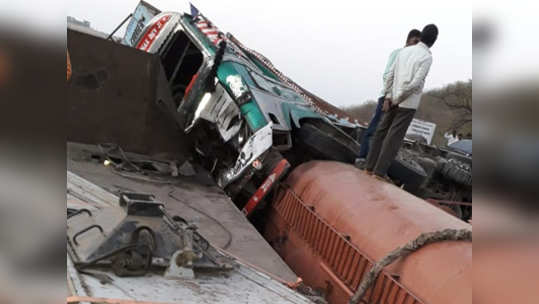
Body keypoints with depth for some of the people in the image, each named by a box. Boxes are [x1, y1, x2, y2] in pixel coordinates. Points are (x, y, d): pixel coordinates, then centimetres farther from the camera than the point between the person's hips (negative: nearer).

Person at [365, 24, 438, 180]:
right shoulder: (427, 57, -11)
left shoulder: (404, 51, 8)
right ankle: (380, 170, -2)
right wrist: (397, 100, -10)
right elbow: (414, 83, -20)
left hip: (393, 100, 5)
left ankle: (370, 165, 10)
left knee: (382, 132, 10)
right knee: (394, 137, -3)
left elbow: (390, 75, 2)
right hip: (408, 103, -5)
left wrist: (387, 98, 0)